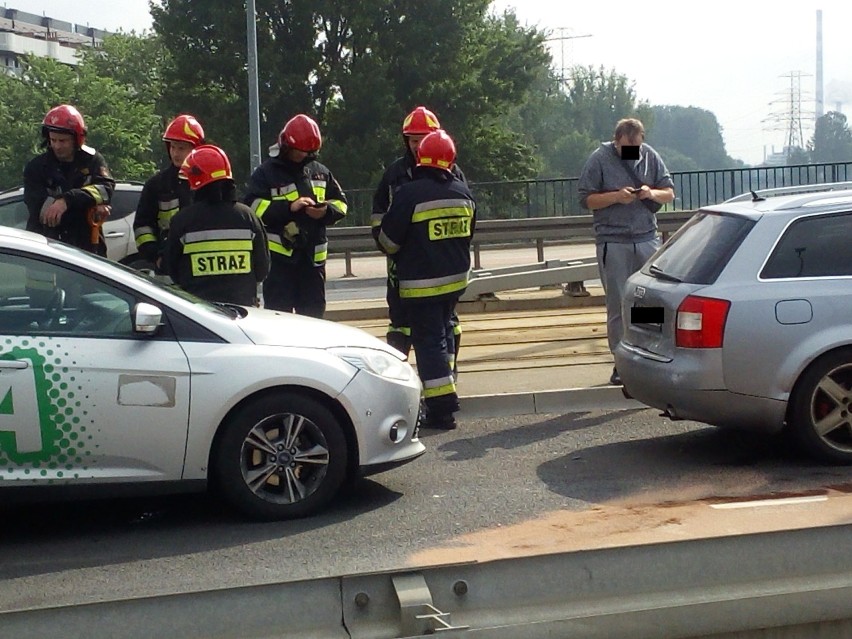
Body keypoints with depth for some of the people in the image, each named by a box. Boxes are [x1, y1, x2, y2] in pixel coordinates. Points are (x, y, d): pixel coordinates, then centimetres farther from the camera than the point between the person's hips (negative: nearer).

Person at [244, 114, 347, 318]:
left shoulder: (320, 172, 14)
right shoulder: (266, 173, -2)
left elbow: (340, 202, 15)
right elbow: (254, 206, -14)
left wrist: (326, 211, -8)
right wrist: (288, 207, -23)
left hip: (313, 255, 5)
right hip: (279, 255, -5)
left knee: (313, 313, 11)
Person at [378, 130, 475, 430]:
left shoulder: (410, 194, -17)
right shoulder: (463, 192, 3)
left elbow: (389, 239, -10)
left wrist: (396, 253, 13)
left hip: (421, 283, -6)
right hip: (456, 278, 6)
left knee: (428, 340, -2)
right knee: (442, 332, 22)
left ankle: (442, 408, -6)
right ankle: (445, 391, 30)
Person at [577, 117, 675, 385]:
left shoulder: (650, 157, 8)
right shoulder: (599, 159, -2)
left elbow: (669, 192, 13)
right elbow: (586, 199, -3)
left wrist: (652, 194, -9)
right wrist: (616, 196, -16)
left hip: (647, 239, 3)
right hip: (613, 242, -3)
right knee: (617, 305, -1)